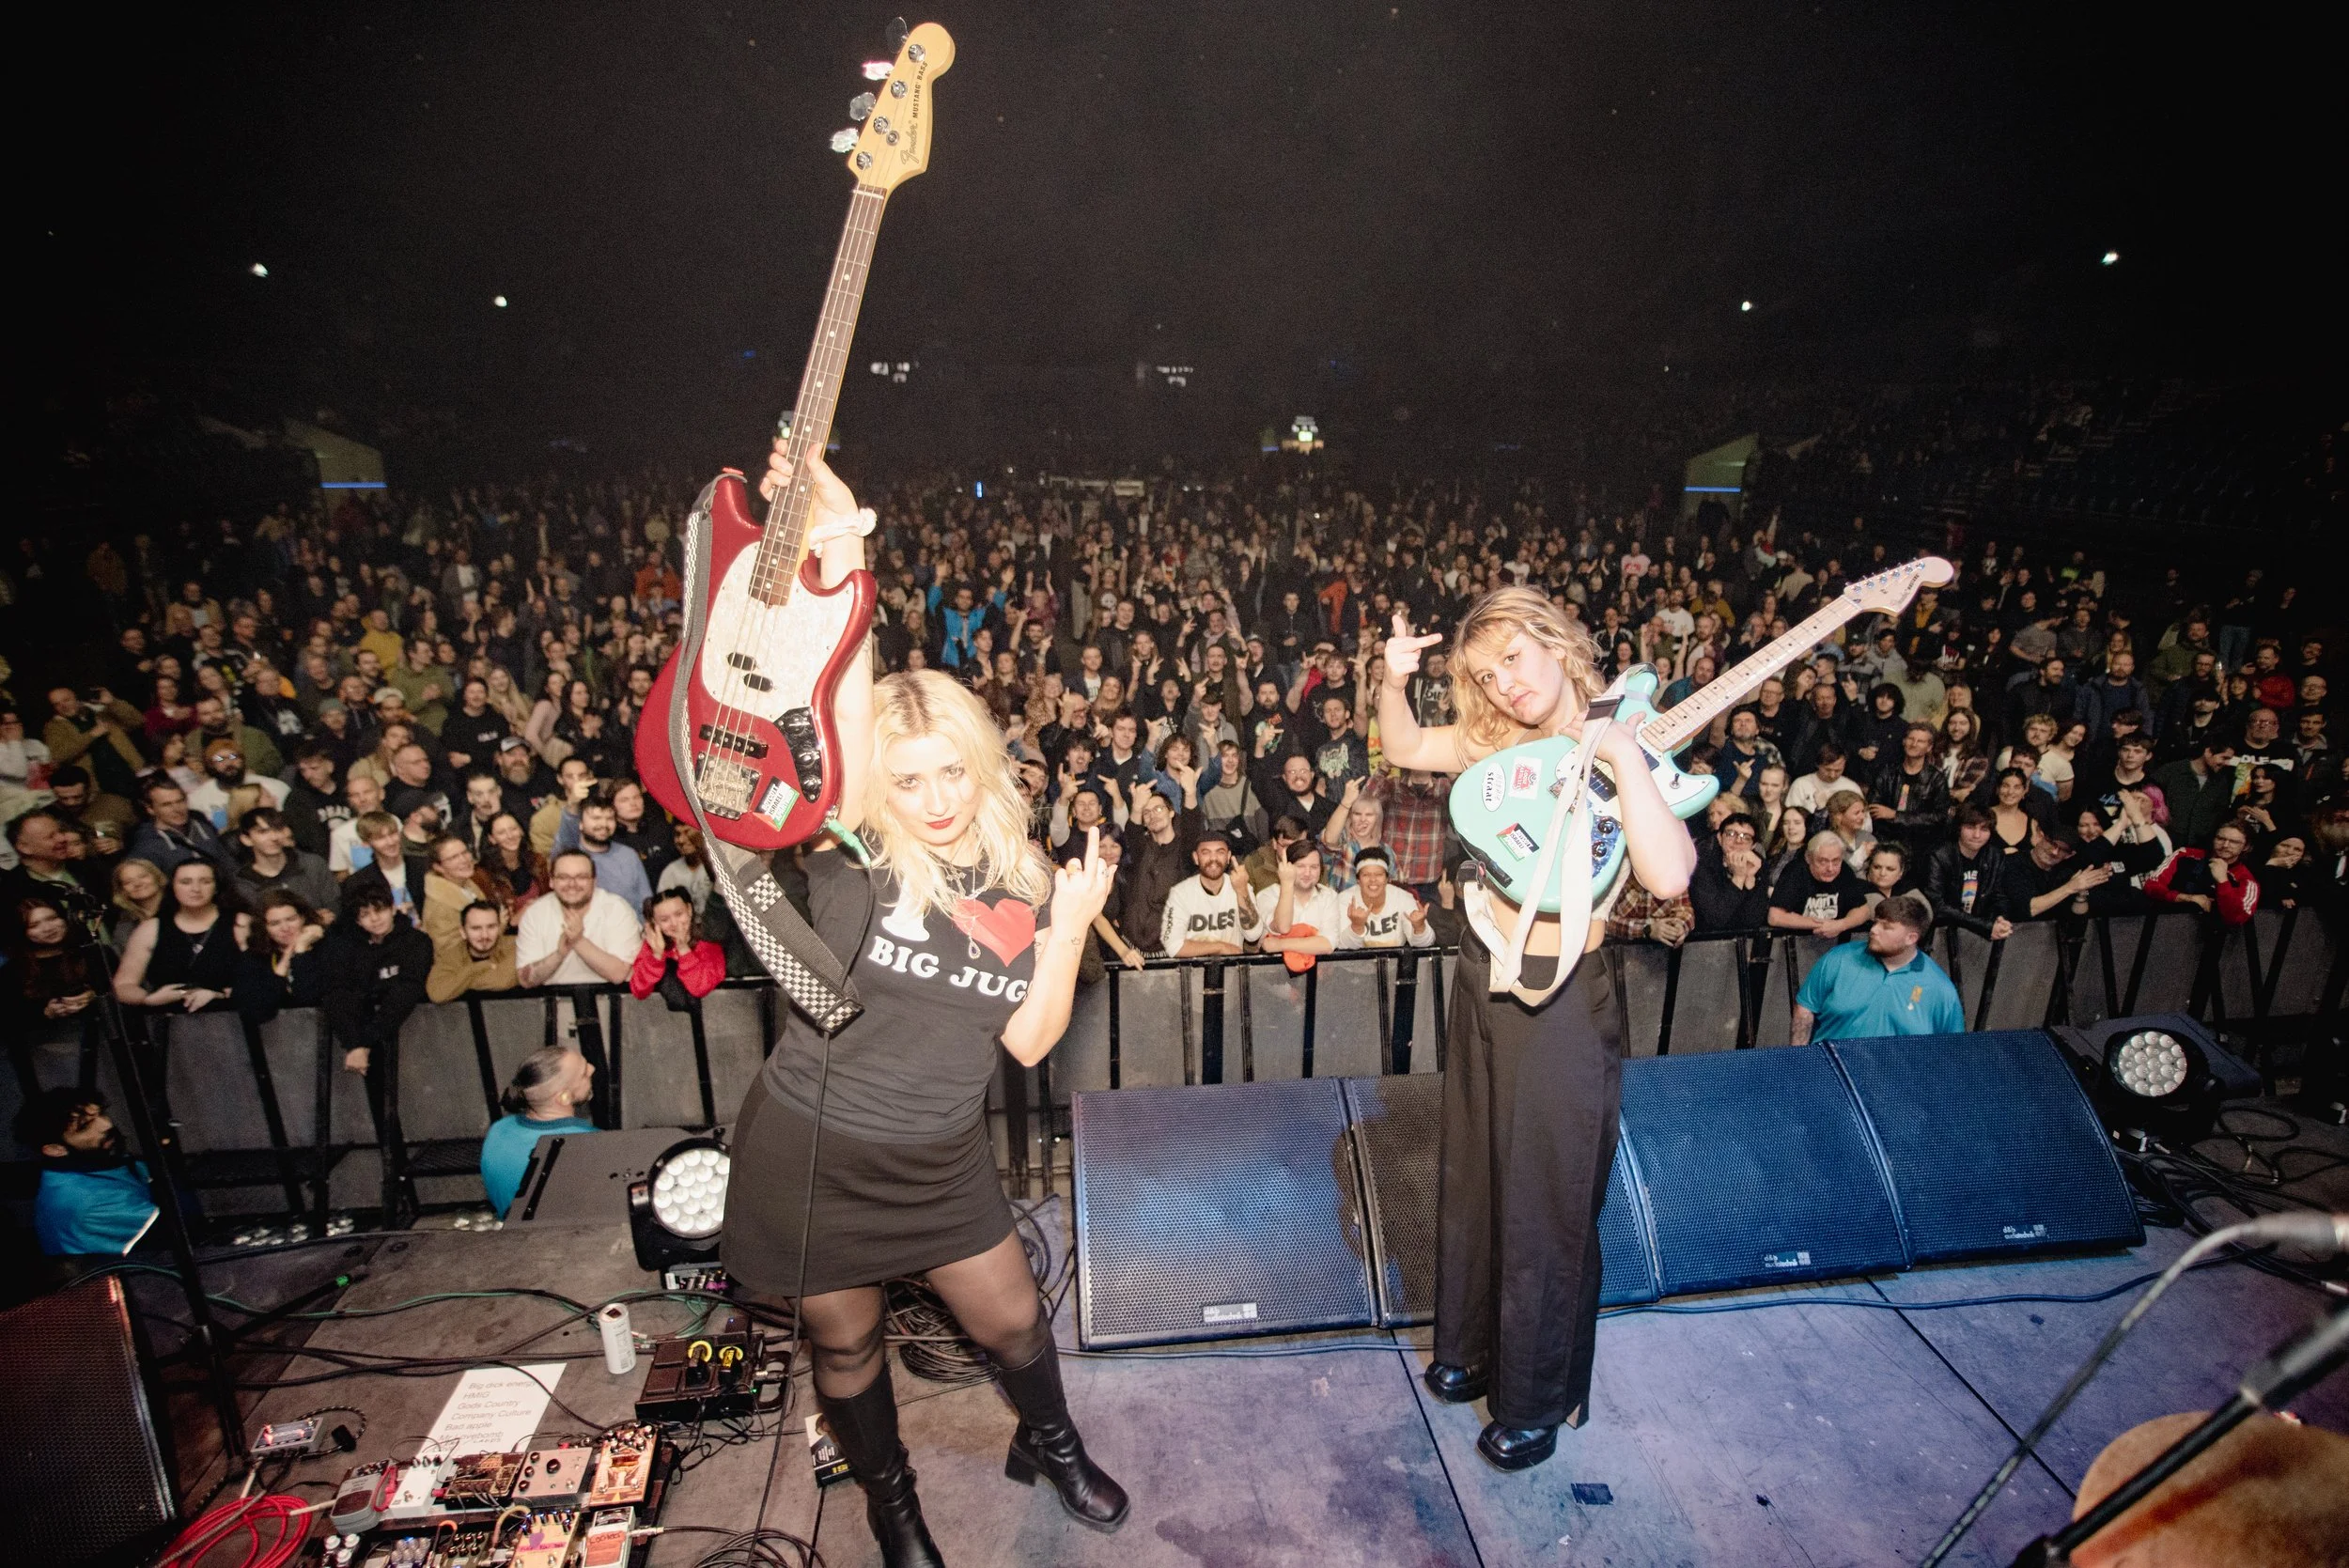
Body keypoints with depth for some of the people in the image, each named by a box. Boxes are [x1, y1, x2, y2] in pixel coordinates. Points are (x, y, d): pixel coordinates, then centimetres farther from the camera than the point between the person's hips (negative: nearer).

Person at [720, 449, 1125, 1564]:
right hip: (812, 1151, -3)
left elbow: (1028, 1040, -6)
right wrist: (840, 576, -52)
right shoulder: (853, 864, -19)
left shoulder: (1018, 883, -6)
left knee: (1010, 1317, 18)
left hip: (939, 1161, 3)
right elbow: (840, 743, -40)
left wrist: (1071, 925, -18)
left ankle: (1049, 1443, 52)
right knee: (845, 1342, 18)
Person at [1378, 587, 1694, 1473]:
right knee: (1472, 1178, 22)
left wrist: (1624, 759, -31)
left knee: (1544, 1205, 9)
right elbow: (1403, 749, 12)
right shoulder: (1501, 746, 1)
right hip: (1482, 981, 6)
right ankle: (1471, 1347, 46)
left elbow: (1669, 877, -30)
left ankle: (1539, 1403, 33)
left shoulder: (1625, 753, -16)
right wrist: (1395, 683, -6)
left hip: (1559, 1000, -6)